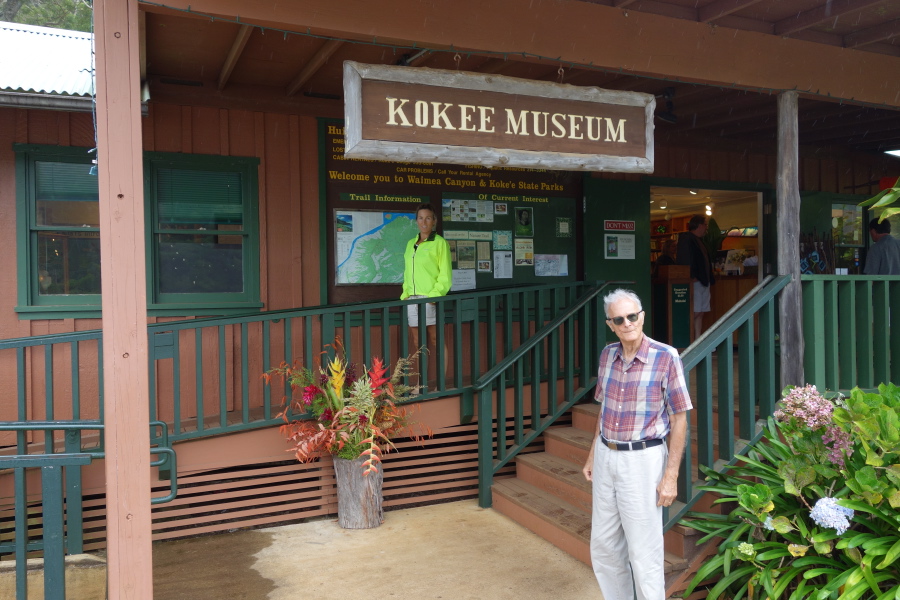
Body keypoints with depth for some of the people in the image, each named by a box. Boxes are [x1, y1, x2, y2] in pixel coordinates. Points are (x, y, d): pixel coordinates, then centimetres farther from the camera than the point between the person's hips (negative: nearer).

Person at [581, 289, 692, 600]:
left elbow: (679, 419, -10)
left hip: (643, 460, -6)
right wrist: (592, 455, 15)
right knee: (603, 546, 16)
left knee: (643, 552, 4)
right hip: (606, 457, 6)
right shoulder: (608, 355, 3)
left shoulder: (666, 357, -13)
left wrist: (671, 476, -13)